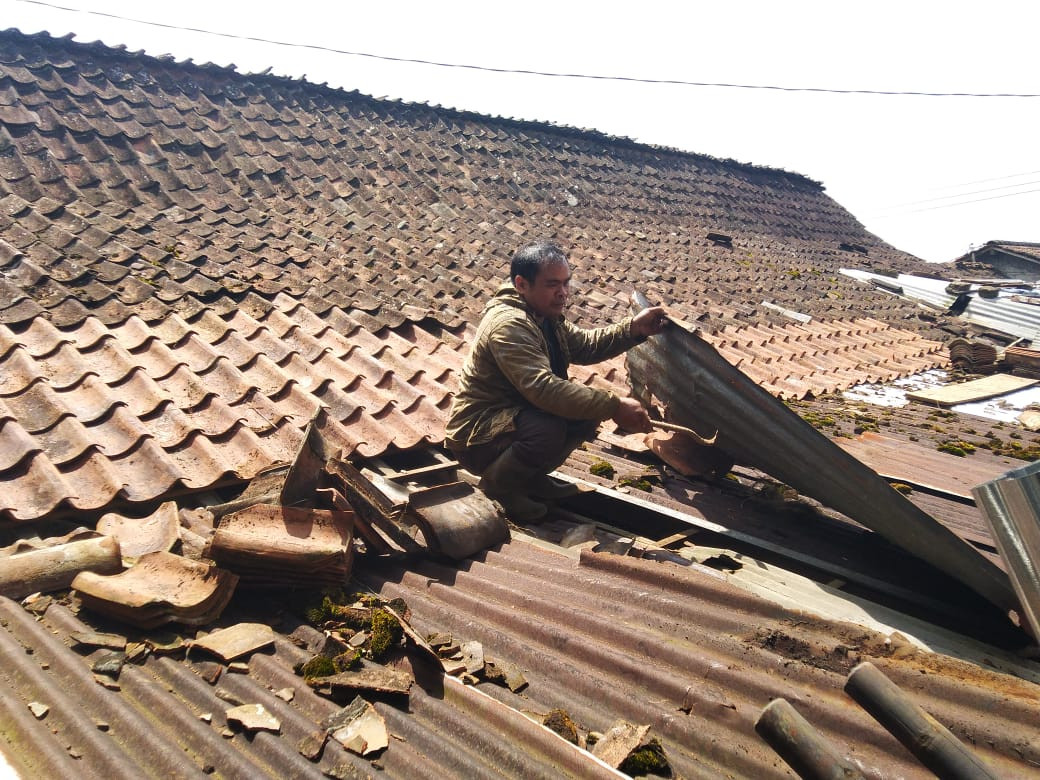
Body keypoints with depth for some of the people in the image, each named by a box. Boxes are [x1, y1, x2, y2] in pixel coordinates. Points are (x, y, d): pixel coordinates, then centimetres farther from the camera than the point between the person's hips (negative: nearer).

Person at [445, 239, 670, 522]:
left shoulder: (544, 315, 5)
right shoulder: (509, 324, -27)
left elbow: (584, 345, 9)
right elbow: (542, 387, -37)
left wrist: (634, 328, -7)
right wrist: (614, 406, -37)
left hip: (512, 417, 9)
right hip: (475, 436, -9)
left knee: (588, 409, -4)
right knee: (548, 427, -35)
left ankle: (531, 477, 11)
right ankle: (496, 486, -6)